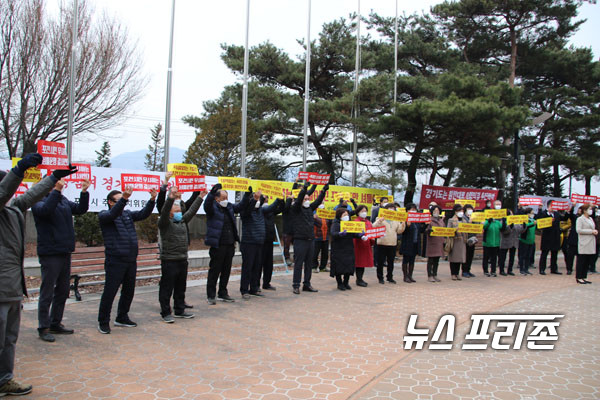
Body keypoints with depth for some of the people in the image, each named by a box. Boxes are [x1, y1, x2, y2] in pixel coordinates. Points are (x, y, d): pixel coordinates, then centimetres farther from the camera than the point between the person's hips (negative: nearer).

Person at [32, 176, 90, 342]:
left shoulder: (63, 200, 12)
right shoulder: (39, 200, -9)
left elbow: (80, 209, 9)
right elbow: (45, 210, -29)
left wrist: (84, 192, -5)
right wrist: (56, 190, -36)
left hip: (65, 252, 8)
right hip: (50, 253, -8)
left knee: (63, 291, 14)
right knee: (47, 292, -1)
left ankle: (55, 323, 26)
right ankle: (43, 328, 10)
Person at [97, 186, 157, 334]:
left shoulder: (127, 213, 15)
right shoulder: (104, 215, -2)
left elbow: (143, 214, 4)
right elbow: (113, 214, -24)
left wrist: (152, 200, -13)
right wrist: (124, 198, -38)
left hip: (131, 260, 6)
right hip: (115, 261, -6)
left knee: (129, 291, 14)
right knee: (110, 292, -2)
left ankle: (122, 318, 29)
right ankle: (103, 322, 13)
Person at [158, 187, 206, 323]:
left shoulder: (183, 221, 14)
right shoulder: (164, 223, -7)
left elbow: (191, 211, 17)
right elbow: (164, 212, -25)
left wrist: (200, 198, 15)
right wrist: (170, 199, -39)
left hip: (183, 260, 7)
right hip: (169, 261, -7)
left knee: (181, 287, 15)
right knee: (167, 288, 1)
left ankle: (180, 310, 26)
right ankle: (166, 313, 10)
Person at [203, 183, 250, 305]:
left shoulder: (230, 207, 13)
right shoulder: (213, 207, -6)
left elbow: (240, 206, 16)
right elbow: (207, 204, -25)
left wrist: (247, 194, 1)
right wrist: (212, 192, -42)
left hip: (230, 244, 6)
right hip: (217, 245, -6)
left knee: (226, 270, 13)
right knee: (214, 270, 1)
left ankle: (223, 293, 25)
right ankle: (211, 295, 11)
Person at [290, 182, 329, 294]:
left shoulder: (310, 208, 14)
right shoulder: (296, 209, -3)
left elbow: (318, 201, 9)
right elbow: (298, 200, -19)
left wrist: (324, 190, -2)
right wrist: (304, 188, -30)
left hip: (310, 240, 6)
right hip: (300, 240, -6)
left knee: (309, 264, 11)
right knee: (298, 264, -2)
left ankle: (307, 284, 19)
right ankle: (296, 285, 5)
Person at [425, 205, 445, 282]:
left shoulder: (441, 220, 17)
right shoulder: (429, 220, -2)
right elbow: (426, 231, -10)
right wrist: (429, 230, -31)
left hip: (439, 243, 6)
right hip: (431, 243, -6)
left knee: (436, 261, 9)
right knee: (430, 261, -2)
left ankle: (435, 275, 16)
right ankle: (430, 276, 2)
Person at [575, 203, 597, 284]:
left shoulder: (591, 219, 17)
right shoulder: (580, 219, -7)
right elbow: (579, 230, -17)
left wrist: (595, 231, 4)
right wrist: (591, 231, -16)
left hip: (591, 244, 8)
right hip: (584, 244, -8)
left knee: (588, 261, 8)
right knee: (581, 261, -3)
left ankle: (584, 277, 16)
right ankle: (579, 277, 4)